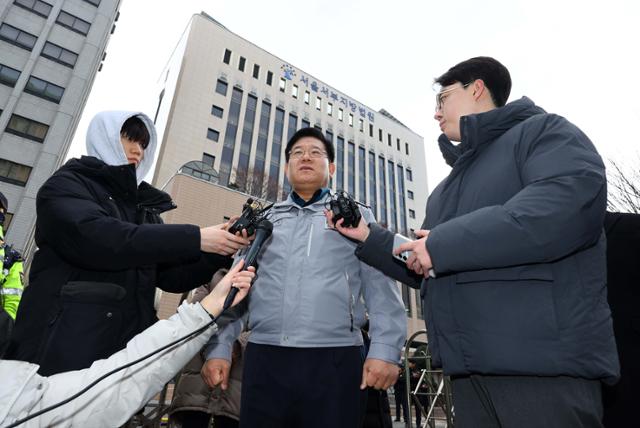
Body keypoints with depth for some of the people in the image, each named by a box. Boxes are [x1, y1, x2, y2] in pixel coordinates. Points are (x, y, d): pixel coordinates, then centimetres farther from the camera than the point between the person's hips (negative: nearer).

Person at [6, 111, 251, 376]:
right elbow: (94, 237, -22)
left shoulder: (144, 205, 16)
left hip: (127, 350, 5)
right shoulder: (66, 185, 0)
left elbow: (172, 276, 8)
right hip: (63, 348, -5)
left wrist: (218, 253, -9)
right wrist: (194, 239, -24)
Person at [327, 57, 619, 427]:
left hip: (543, 360, -7)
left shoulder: (543, 131, 0)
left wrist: (443, 243, -18)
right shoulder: (451, 186, 22)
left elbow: (571, 203, -23)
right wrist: (368, 237, 12)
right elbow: (423, 271, 23)